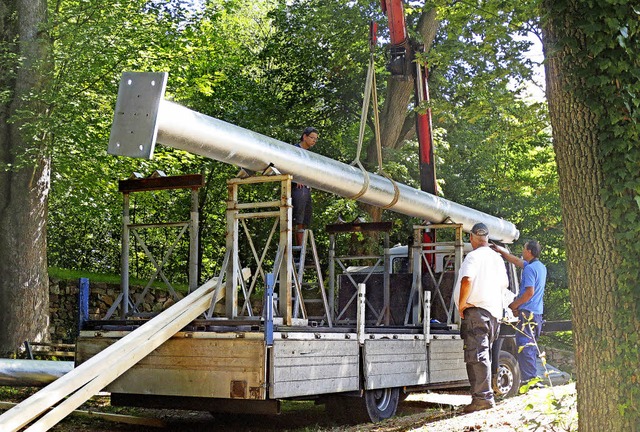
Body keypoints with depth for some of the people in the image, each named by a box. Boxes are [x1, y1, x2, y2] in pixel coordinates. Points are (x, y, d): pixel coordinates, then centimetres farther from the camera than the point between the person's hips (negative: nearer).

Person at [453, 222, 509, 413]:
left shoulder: (474, 256, -9)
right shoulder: (497, 257, 17)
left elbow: (467, 280, -24)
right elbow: (504, 284, 28)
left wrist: (462, 304, -15)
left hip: (476, 310, -9)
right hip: (494, 311, 9)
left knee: (477, 356, -11)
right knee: (484, 355, 16)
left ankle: (482, 397, -17)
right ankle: (486, 396, 19)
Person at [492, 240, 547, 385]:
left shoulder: (530, 268, -13)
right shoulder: (541, 267, 17)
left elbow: (530, 292, -19)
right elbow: (517, 261, 29)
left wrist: (515, 304, -8)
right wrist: (501, 250, 33)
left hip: (528, 313, -10)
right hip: (537, 313, 10)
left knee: (524, 345, -10)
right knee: (531, 346, 14)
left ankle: (529, 378, -13)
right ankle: (532, 378, 17)